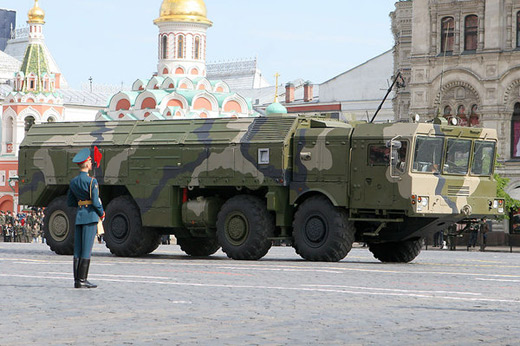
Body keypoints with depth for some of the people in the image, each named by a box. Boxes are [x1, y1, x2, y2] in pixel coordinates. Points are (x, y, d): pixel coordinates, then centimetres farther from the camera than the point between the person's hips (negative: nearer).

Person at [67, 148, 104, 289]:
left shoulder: (73, 181, 9)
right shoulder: (91, 181, -13)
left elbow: (70, 202, 14)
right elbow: (95, 202, -16)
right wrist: (102, 213, 1)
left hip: (79, 215, 7)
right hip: (90, 215, -7)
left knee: (78, 250, 7)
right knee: (86, 250, -5)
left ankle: (77, 280, 8)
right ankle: (82, 280, -6)